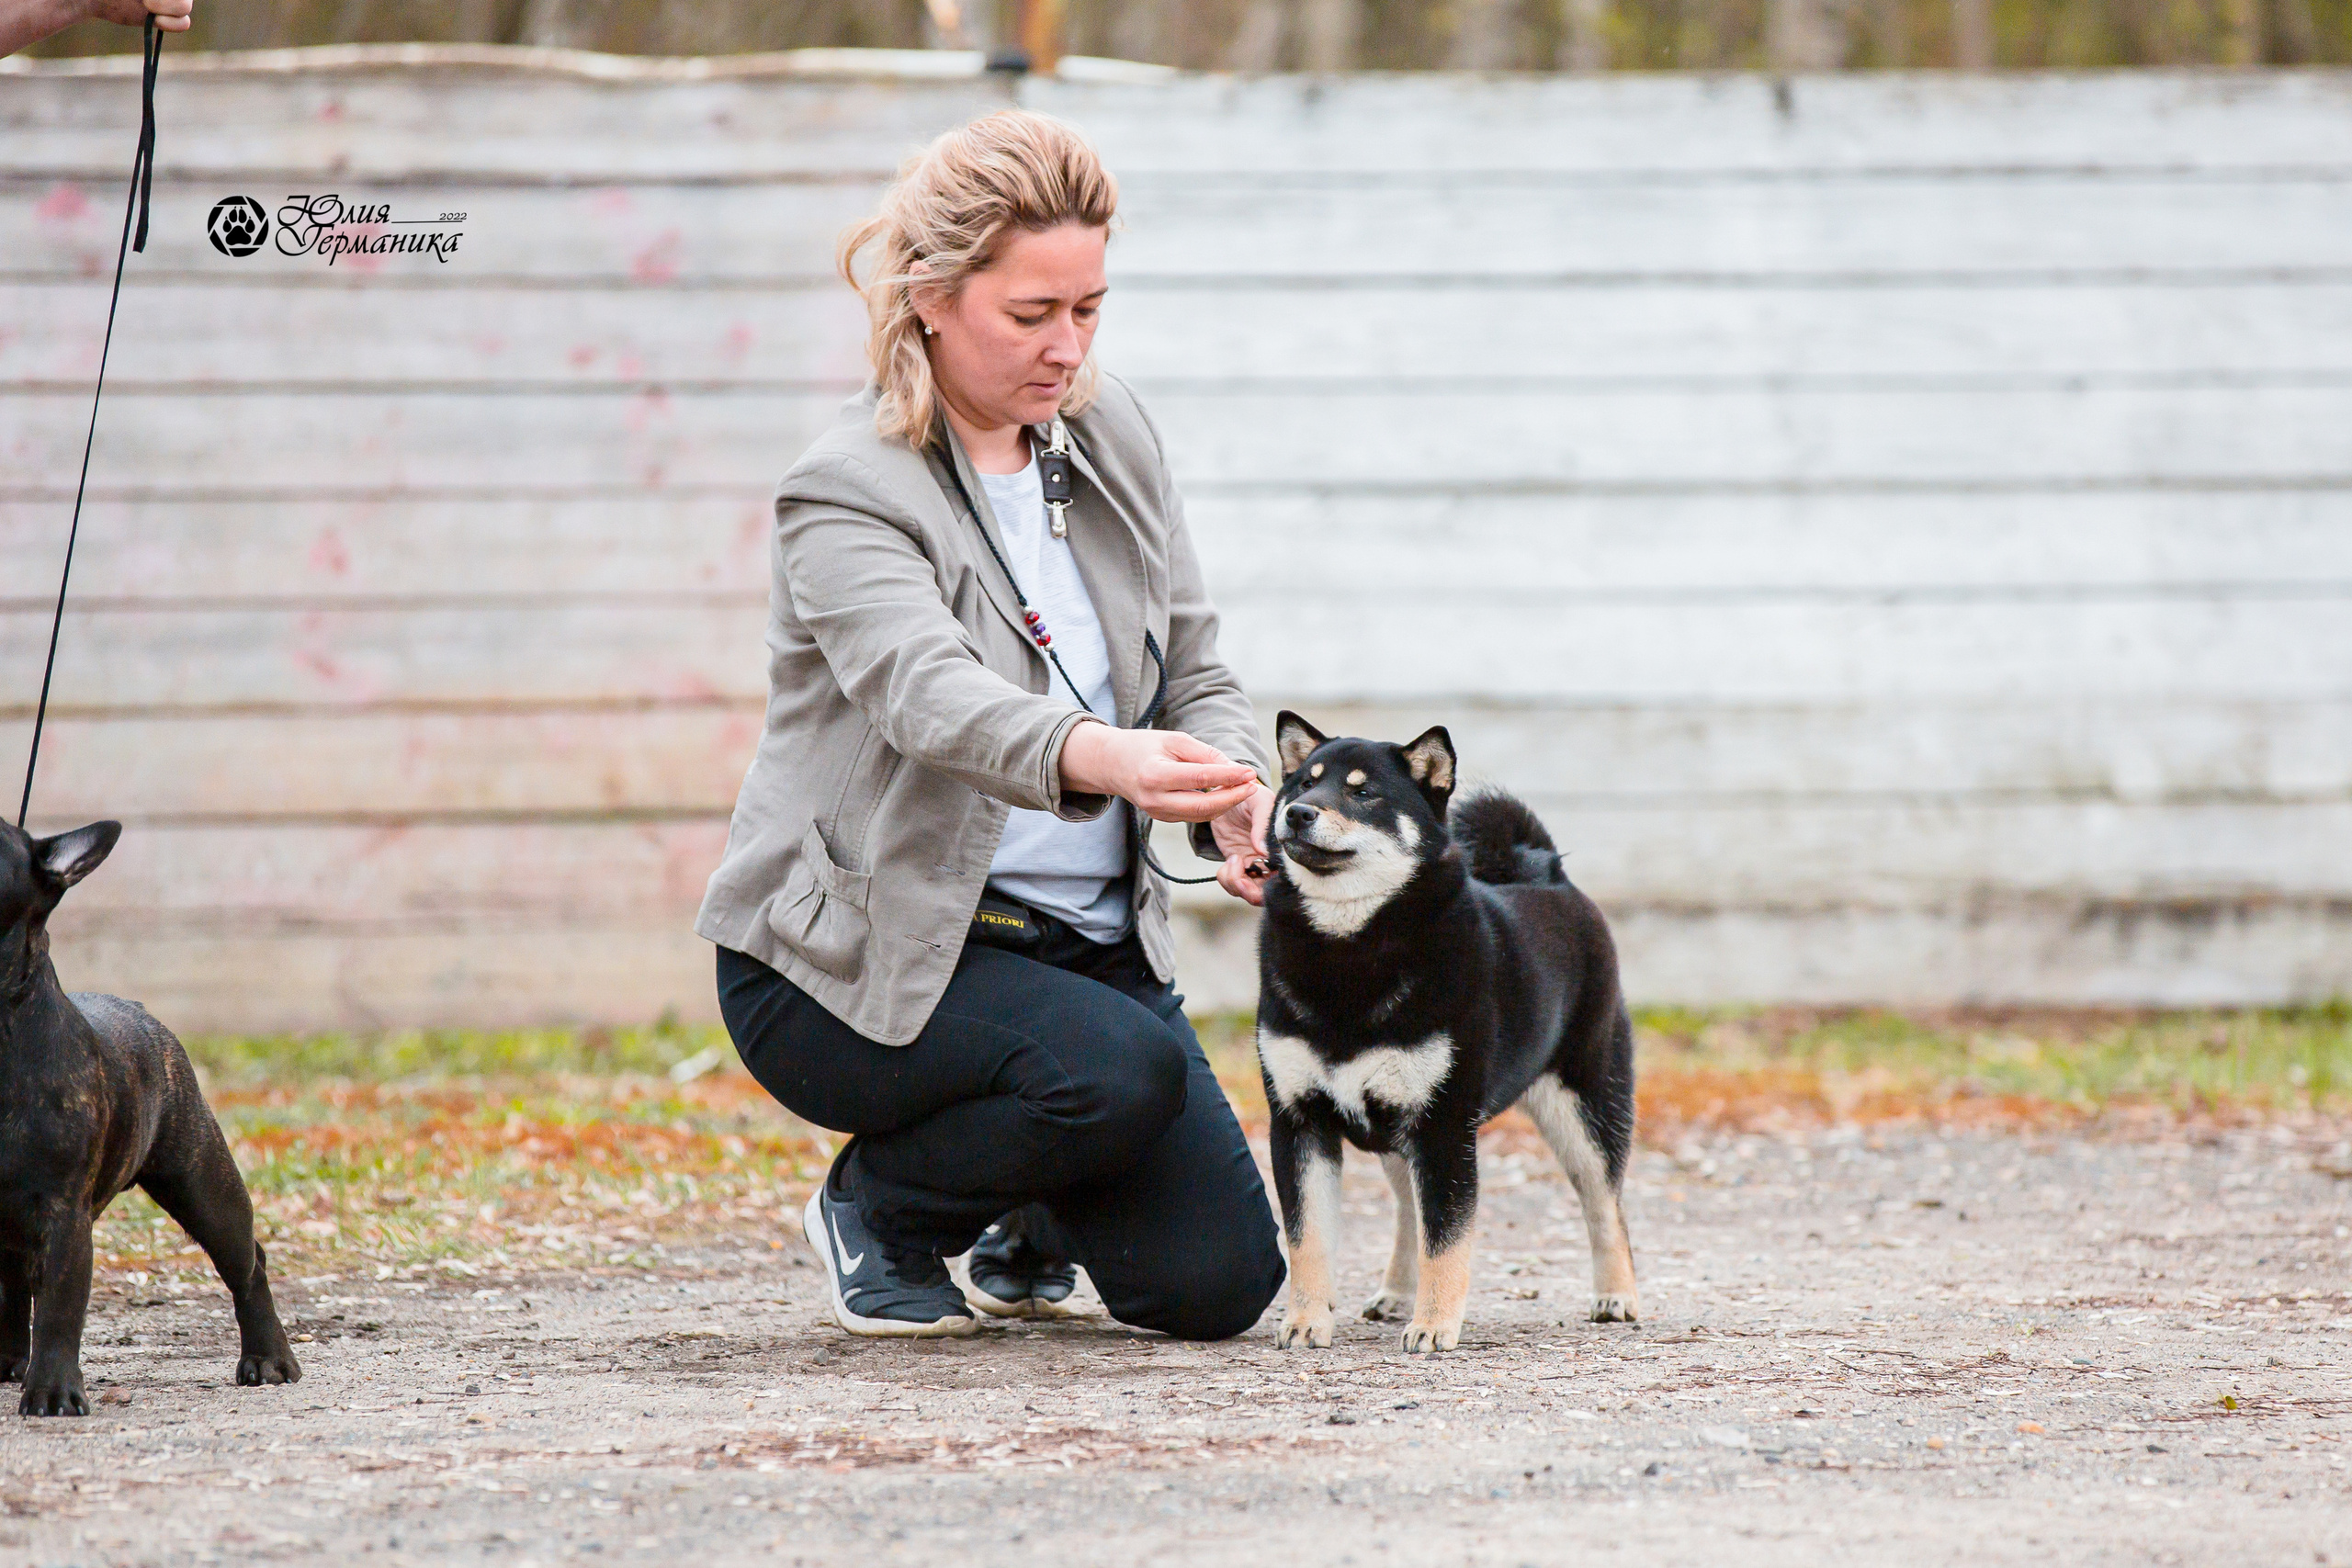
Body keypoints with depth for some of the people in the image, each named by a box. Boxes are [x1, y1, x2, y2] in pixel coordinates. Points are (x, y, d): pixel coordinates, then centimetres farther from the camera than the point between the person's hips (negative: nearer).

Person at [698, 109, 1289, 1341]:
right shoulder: (845, 496, -18)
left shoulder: (1111, 436, 3)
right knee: (1121, 1073, -33)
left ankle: (1027, 1214, 27)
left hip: (1084, 937, 6)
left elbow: (1196, 672, 6)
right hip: (857, 957, -6)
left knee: (1219, 1282, -6)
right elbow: (929, 697, -36)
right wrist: (1102, 760, -57)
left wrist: (1235, 802, -18)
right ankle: (877, 1206, -4)